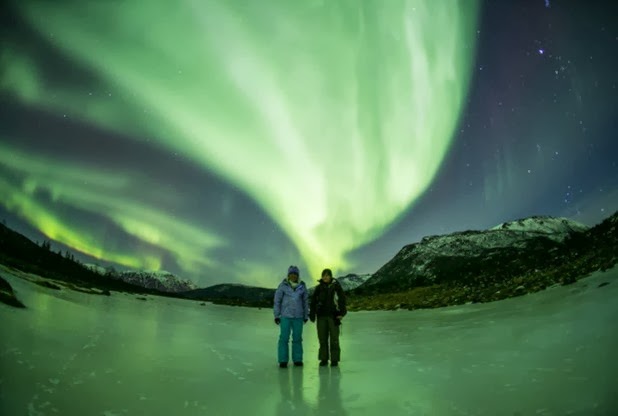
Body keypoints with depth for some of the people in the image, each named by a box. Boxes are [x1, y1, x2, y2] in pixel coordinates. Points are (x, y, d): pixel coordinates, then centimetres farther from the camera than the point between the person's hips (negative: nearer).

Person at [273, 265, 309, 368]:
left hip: (298, 317, 2)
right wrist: (276, 315, -2)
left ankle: (297, 359, 17)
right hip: (285, 316, -2)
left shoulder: (302, 286, 1)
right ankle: (283, 360, 7)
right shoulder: (283, 285, -6)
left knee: (297, 338, 6)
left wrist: (306, 316, 11)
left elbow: (305, 301, 9)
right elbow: (277, 300, -1)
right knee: (284, 338, -2)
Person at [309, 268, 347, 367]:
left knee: (334, 338, 0)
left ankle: (334, 359, 9)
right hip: (321, 315, 2)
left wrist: (341, 313, -11)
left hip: (333, 315, -2)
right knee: (322, 337, 5)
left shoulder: (336, 286, -3)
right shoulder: (319, 287, 4)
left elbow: (342, 299, -4)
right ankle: (324, 359, 14)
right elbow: (313, 301, 4)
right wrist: (312, 314, -1)